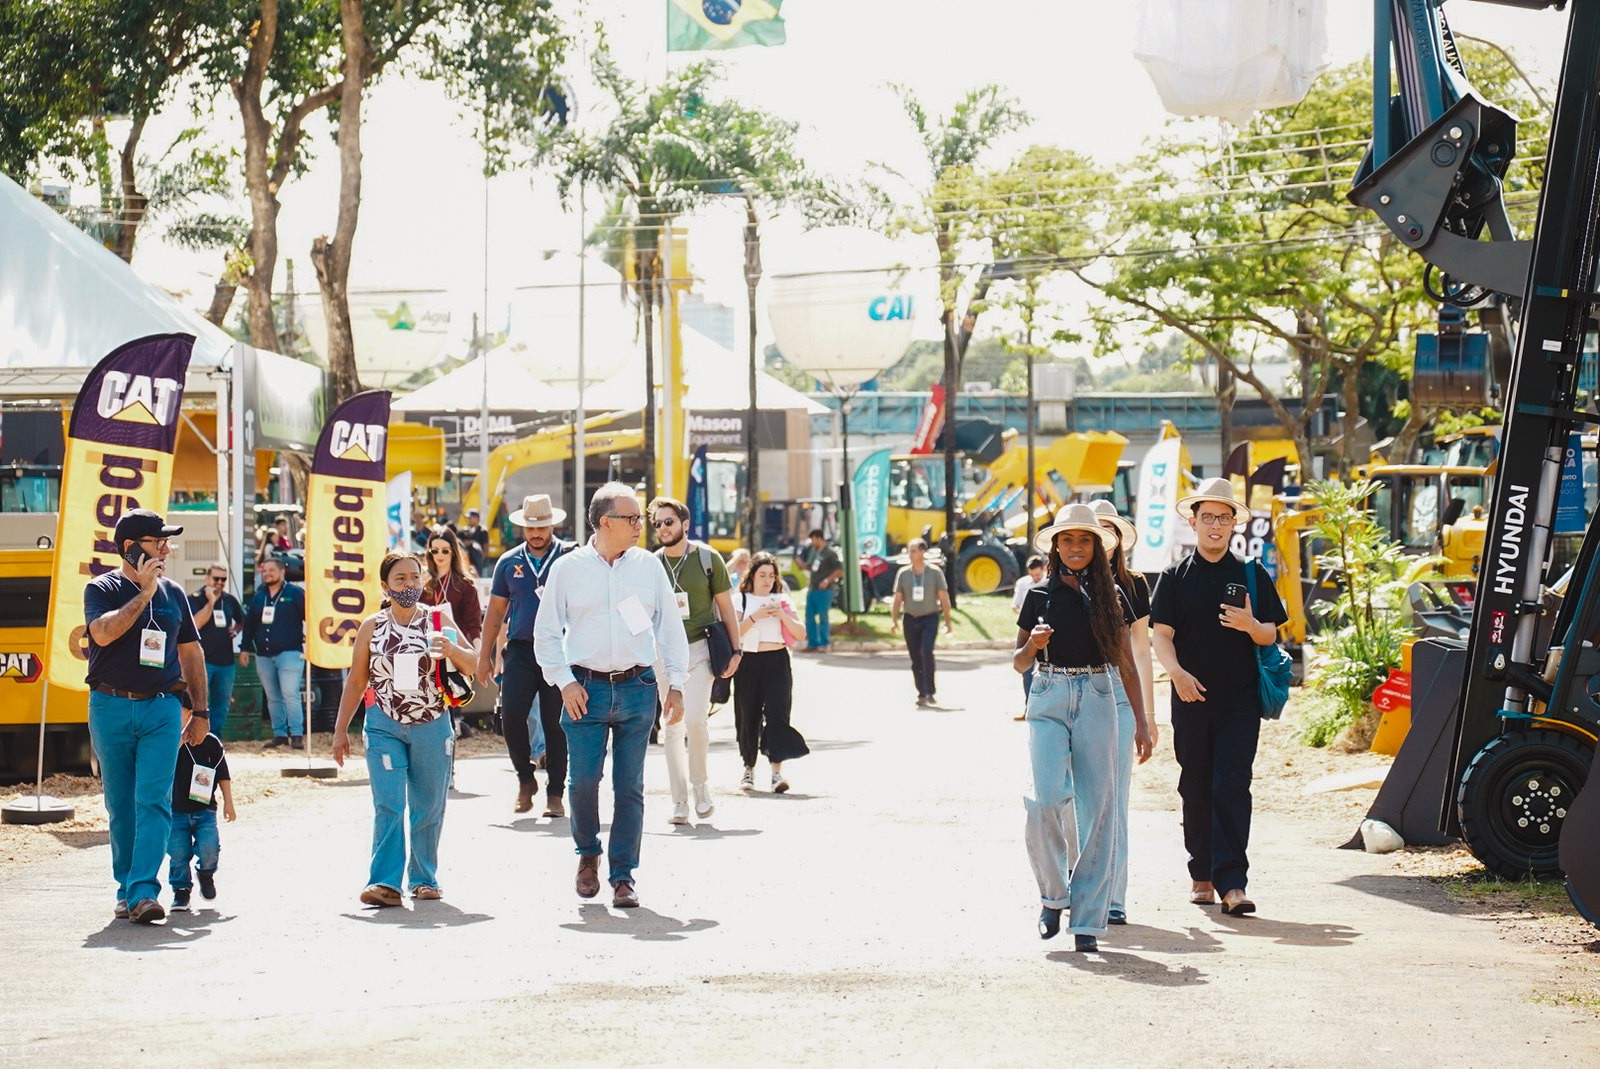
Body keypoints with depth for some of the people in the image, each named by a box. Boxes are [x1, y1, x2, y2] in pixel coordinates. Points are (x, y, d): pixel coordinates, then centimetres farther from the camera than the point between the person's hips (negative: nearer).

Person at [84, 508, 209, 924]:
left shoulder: (173, 593, 12)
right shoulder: (102, 589, 1)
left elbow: (191, 652, 19)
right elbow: (103, 632, -19)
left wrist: (200, 710, 16)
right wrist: (144, 593, -16)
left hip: (162, 708, 1)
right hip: (111, 707, -1)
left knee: (154, 801, -11)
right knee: (121, 805, 6)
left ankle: (145, 891, -17)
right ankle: (127, 889, 18)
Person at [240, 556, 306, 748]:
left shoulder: (295, 594, -1)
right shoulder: (258, 596, 15)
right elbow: (249, 623, 20)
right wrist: (245, 648, 16)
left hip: (289, 653, -6)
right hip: (264, 656, 6)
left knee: (290, 695, -14)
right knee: (272, 698, 7)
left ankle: (296, 734, -12)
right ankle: (279, 734, 12)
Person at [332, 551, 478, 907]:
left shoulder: (438, 620, 4)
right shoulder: (372, 627, 5)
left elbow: (474, 664, 5)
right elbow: (355, 682, 12)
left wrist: (453, 650, -16)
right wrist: (340, 730, 10)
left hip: (431, 727, 1)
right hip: (383, 727, -1)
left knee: (429, 808, 8)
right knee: (388, 806, -11)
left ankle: (423, 879, 21)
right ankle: (385, 882, -14)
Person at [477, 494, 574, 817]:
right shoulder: (509, 562, 10)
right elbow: (495, 612, 16)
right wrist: (484, 656, 11)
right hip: (521, 650, 2)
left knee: (555, 724, 1)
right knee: (511, 715, -11)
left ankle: (555, 794, 10)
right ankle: (525, 779, 10)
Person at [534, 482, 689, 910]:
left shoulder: (649, 566, 7)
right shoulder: (568, 568, 2)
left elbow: (670, 628, 11)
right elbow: (546, 632, 6)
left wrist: (676, 684, 5)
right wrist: (564, 682, -4)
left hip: (637, 687, 1)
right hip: (586, 689, -1)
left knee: (630, 786, 1)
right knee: (584, 779, -7)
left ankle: (623, 876, 9)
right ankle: (587, 854, 19)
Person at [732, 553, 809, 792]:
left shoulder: (782, 600, 12)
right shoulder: (741, 600, 6)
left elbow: (801, 633, 6)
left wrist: (783, 615, -9)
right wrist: (754, 617, -17)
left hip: (777, 662, 0)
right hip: (748, 663, 0)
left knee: (777, 714, -13)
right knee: (748, 718, 5)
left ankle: (777, 771, -20)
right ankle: (749, 769, 21)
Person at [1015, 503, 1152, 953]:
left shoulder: (1111, 597, 9)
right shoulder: (1040, 596, 7)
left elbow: (1127, 663, 11)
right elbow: (1018, 662, 13)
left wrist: (1140, 724, 6)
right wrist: (1033, 644, -10)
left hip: (1098, 700, 1)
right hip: (1049, 700, -1)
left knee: (1096, 807, -2)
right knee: (1049, 799, -17)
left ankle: (1088, 919, 3)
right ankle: (1053, 894, 6)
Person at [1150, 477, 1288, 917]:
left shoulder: (1251, 575, 7)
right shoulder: (1176, 577, 6)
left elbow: (1270, 636, 8)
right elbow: (1161, 634, -1)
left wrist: (1250, 625, -15)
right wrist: (1176, 671, -20)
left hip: (1240, 702, -1)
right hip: (1192, 699, 1)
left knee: (1232, 788, -9)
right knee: (1196, 789, 7)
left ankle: (1231, 882, -13)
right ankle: (1201, 875, 19)